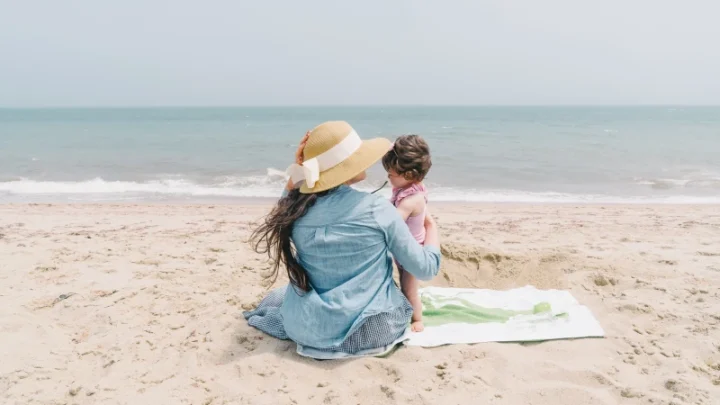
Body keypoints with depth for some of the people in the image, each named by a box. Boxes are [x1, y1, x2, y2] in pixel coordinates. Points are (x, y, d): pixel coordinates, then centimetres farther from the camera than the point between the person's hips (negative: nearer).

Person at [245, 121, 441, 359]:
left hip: (311, 331, 3)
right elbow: (426, 269, -8)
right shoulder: (378, 210, -18)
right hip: (370, 330, -2)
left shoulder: (297, 209, -10)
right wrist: (431, 226, 10)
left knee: (276, 296, 36)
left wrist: (298, 169, 5)